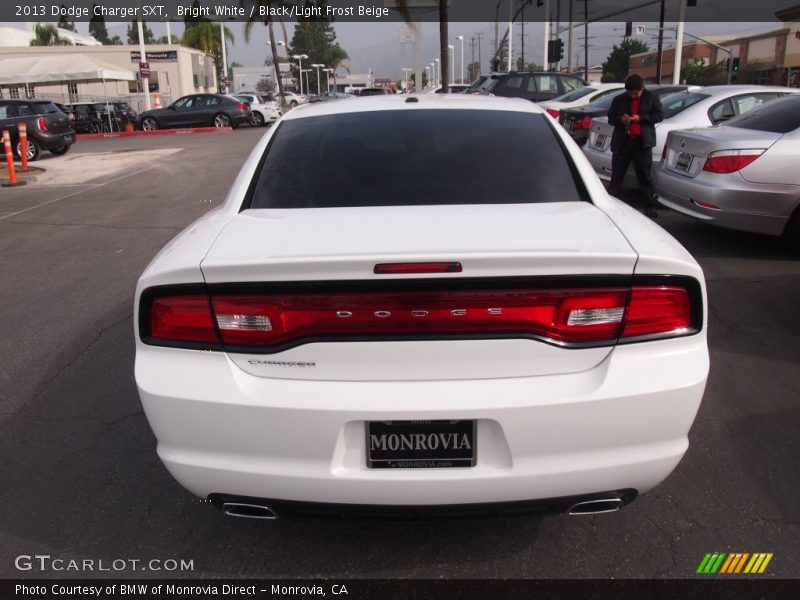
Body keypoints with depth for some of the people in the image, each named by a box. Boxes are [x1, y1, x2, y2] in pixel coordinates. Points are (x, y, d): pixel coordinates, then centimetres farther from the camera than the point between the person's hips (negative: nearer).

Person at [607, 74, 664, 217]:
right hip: (622, 142, 2)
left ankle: (651, 205, 7)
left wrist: (641, 118, -13)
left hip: (642, 142, -2)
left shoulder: (652, 98, 5)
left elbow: (659, 115, 0)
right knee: (616, 174, 4)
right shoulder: (619, 100, 9)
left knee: (645, 175, 1)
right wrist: (620, 119, -11)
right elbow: (610, 118, 12)